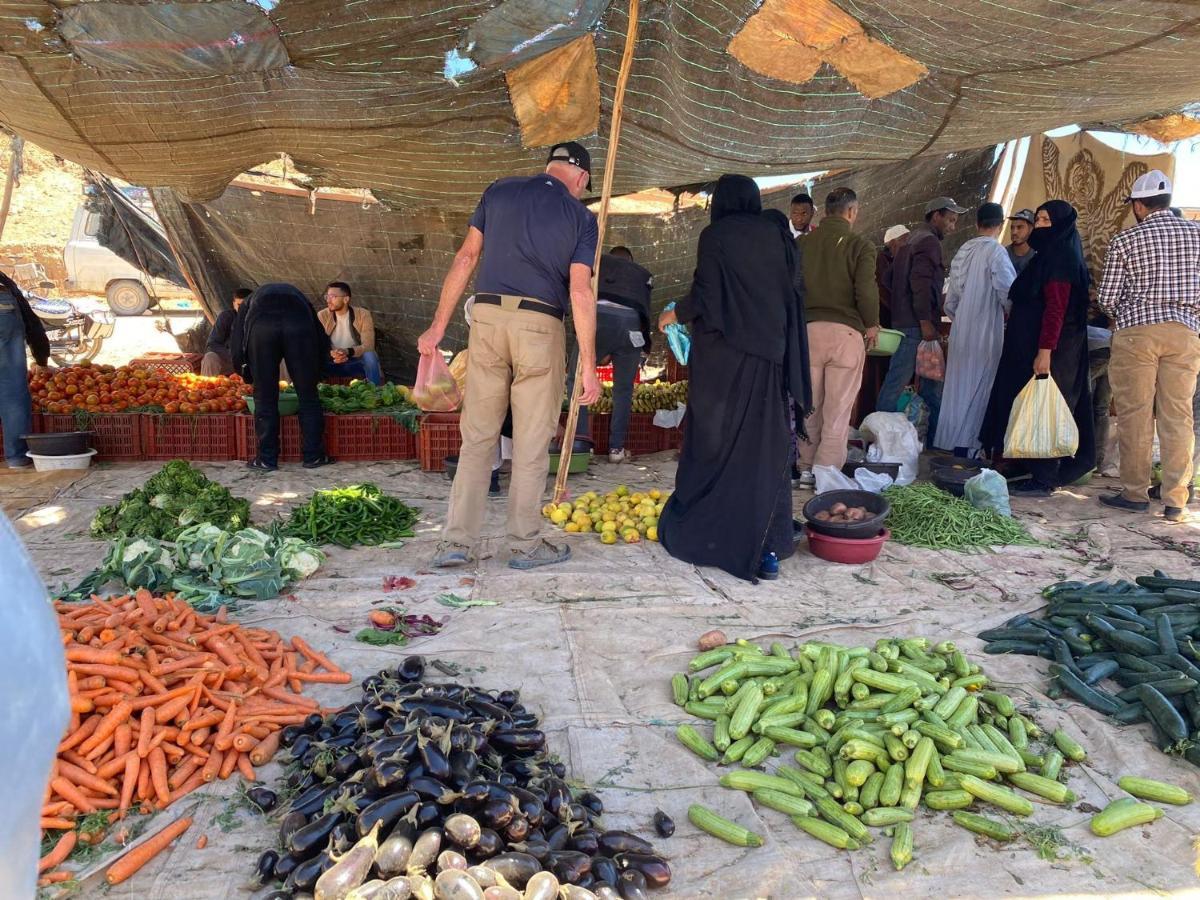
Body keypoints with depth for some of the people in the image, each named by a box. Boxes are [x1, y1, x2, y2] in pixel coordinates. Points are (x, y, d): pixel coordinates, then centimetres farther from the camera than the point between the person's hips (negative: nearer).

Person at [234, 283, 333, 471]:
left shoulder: (251, 301, 39)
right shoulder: (298, 296, 41)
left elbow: (237, 350, 29)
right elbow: (323, 341, 33)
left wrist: (250, 377, 43)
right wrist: (312, 376, 42)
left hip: (260, 327, 0)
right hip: (299, 326, 0)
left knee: (265, 398, 11)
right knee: (308, 396, 12)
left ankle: (267, 459, 18)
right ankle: (313, 456, 19)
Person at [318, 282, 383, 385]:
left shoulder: (363, 315, -10)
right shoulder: (322, 316, -4)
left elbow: (368, 346, -19)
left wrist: (348, 352, -38)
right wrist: (331, 353, -32)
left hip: (357, 362, -1)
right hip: (333, 363, 1)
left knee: (370, 356, -32)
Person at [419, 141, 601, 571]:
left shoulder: (499, 191, 11)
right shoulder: (580, 216, 4)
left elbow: (466, 257, 6)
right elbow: (580, 293, -4)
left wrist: (438, 325, 8)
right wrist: (589, 366, -3)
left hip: (487, 317, 3)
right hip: (540, 326, -2)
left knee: (477, 437, 9)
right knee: (532, 444, 6)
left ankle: (456, 542, 9)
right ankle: (525, 545, 14)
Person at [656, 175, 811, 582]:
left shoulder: (715, 235, -3)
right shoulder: (775, 235, 10)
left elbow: (705, 294, -8)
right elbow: (789, 296, 9)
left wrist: (675, 314, 8)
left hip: (722, 354, -3)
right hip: (768, 354, 4)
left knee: (714, 441, 7)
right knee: (764, 448, 3)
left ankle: (699, 531, 17)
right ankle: (767, 548, 1)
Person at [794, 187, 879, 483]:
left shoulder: (802, 243, 6)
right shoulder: (860, 245, -5)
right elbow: (866, 291, -12)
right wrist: (871, 325, 4)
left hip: (807, 330, 4)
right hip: (845, 331, -4)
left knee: (809, 405, 12)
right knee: (838, 409, 3)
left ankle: (807, 468, 18)